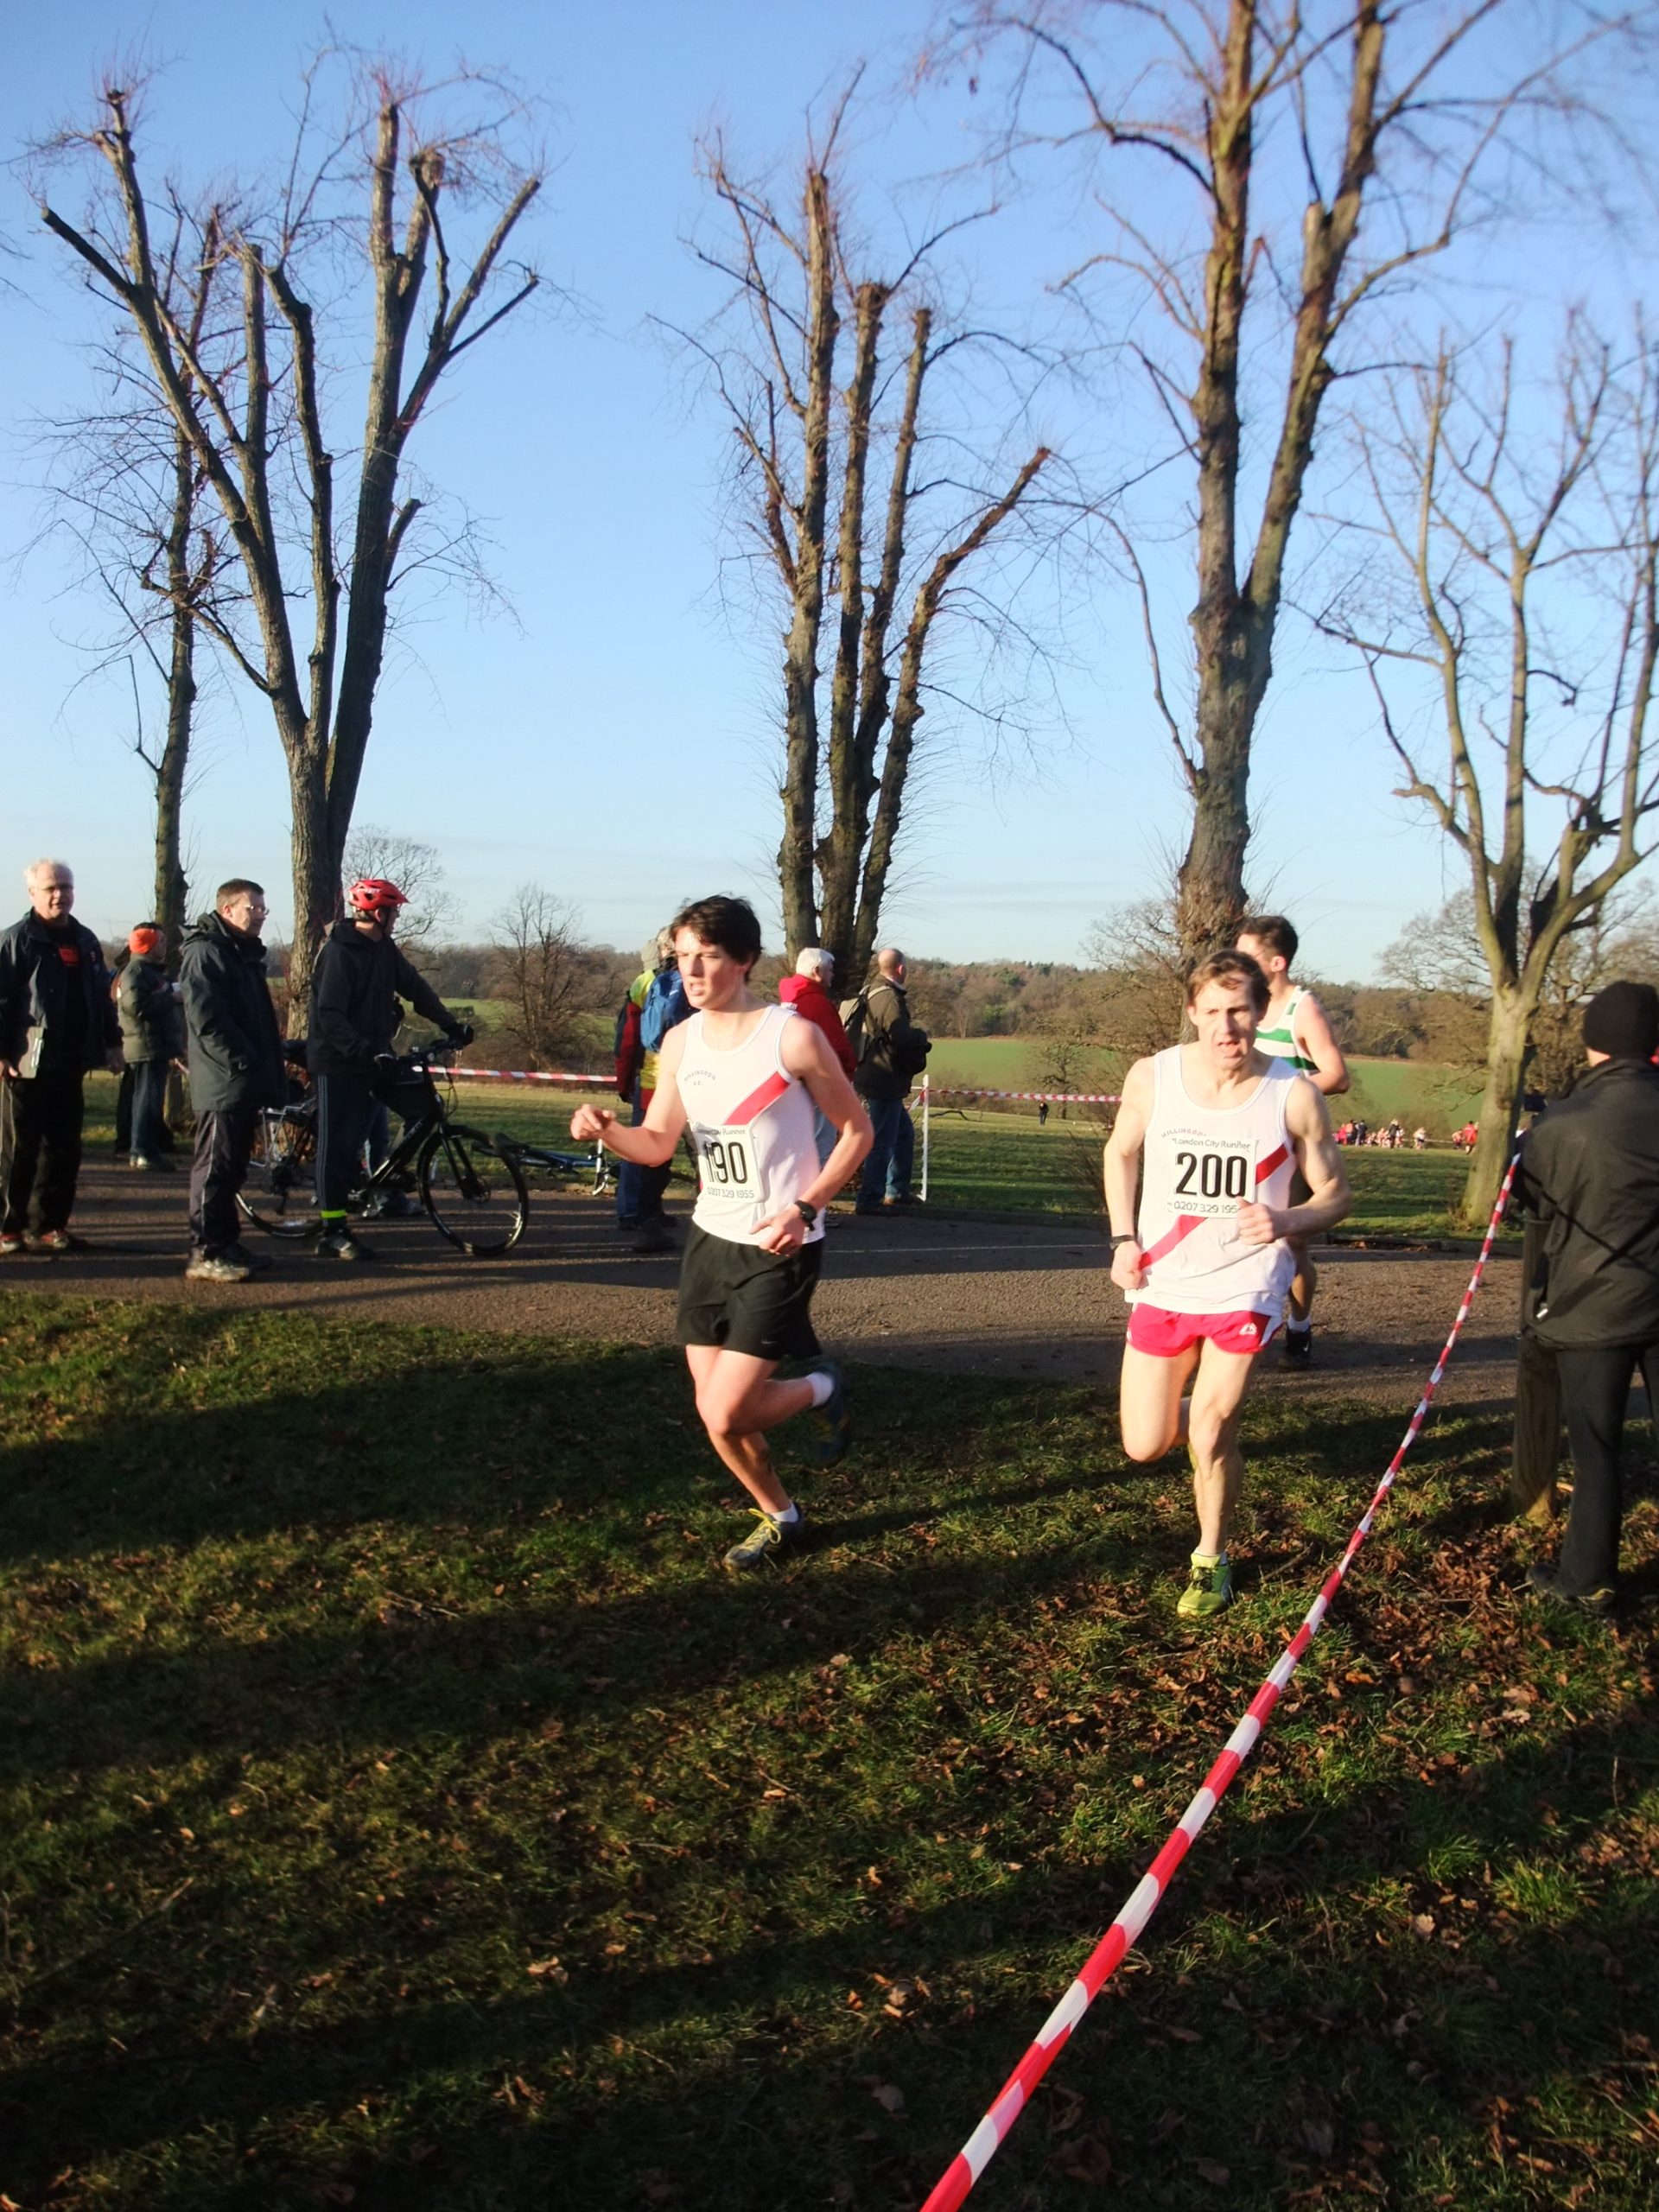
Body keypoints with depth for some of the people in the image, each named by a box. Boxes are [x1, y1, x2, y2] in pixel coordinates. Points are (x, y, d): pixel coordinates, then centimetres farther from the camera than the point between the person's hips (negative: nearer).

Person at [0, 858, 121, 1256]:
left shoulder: (85, 942, 14)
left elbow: (103, 996, 21)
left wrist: (112, 1040, 16)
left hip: (71, 1063, 6)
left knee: (64, 1148, 9)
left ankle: (49, 1223, 17)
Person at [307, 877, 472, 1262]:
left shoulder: (384, 950, 7)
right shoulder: (339, 953, -18)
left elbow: (416, 988, 9)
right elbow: (330, 1016, -26)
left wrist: (451, 1024, 0)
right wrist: (368, 1052, -35)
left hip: (374, 1055, 8)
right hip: (339, 1061, -8)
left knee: (423, 1107, -1)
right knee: (339, 1143, -5)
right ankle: (331, 1233, 0)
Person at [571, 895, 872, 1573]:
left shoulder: (793, 1037, -16)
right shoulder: (679, 1043, 1)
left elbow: (857, 1130, -8)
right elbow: (656, 1144, 6)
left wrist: (804, 1208, -18)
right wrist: (605, 1129, -15)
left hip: (778, 1247, -6)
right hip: (710, 1238, 6)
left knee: (726, 1414, -11)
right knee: (713, 1411, 9)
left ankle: (820, 1390, 20)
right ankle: (780, 1518, 34)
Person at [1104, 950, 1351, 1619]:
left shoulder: (1295, 1095, -15)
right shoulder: (1151, 1078, -9)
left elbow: (1333, 1194, -3)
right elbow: (1121, 1153, 11)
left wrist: (1286, 1222, -25)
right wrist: (1124, 1238, 0)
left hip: (1243, 1288, -2)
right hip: (1160, 1284, 3)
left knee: (1210, 1436, -4)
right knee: (1145, 1445, 7)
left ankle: (1211, 1562, 24)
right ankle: (1215, 1413, 43)